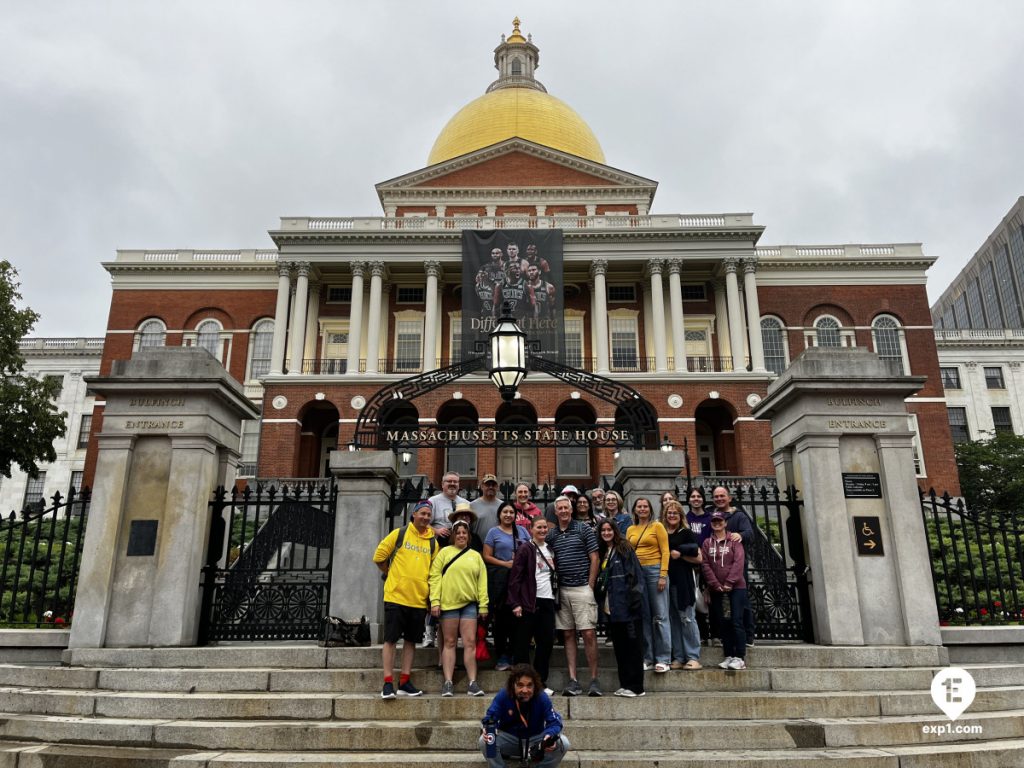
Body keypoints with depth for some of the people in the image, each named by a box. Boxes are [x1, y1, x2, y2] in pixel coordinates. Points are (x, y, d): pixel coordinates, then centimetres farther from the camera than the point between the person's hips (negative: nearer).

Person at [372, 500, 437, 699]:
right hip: (396, 596, -4)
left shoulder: (432, 542, 8)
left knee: (411, 640, 9)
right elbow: (379, 556, 2)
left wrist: (427, 587, 2)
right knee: (391, 640, -1)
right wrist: (392, 574, 6)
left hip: (419, 599, 4)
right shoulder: (399, 534, -1)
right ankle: (388, 683, 4)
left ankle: (404, 682, 17)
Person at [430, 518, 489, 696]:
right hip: (448, 602, -2)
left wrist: (483, 605, 4)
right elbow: (435, 577, 0)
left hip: (469, 603, 2)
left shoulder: (476, 556, 13)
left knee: (470, 643, -1)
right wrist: (435, 601, -9)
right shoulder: (444, 552, 6)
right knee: (450, 643, 4)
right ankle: (448, 682, 7)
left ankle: (473, 683, 2)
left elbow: (482, 582, 11)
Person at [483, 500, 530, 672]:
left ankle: (514, 655, 13)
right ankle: (502, 657, 7)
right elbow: (487, 556, 0)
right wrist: (505, 564, -11)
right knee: (501, 616, -1)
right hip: (499, 579, -3)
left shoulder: (521, 530, 14)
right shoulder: (494, 532, 5)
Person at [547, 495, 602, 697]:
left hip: (582, 588, -4)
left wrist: (590, 586, -5)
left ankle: (594, 680, 3)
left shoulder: (583, 530, 1)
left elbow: (594, 559, -1)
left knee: (589, 634, -6)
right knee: (568, 635, 6)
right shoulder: (550, 535, 10)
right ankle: (572, 680, 10)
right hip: (561, 591, 4)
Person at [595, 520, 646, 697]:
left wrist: (634, 599, -16)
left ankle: (635, 686, 4)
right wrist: (602, 602, 9)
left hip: (627, 606, -7)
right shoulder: (602, 553, 15)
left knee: (632, 645, -1)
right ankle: (625, 684, 18)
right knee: (619, 646, 11)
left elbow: (635, 575, -10)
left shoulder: (624, 548, -5)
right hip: (611, 608, 7)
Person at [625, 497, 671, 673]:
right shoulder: (630, 529, 13)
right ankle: (647, 658, 15)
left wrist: (663, 575, -12)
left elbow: (665, 551, -4)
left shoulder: (657, 526, 1)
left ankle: (663, 659, 3)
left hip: (654, 570, -4)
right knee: (643, 617, 8)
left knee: (660, 616, -3)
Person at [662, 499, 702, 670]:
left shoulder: (686, 533, 2)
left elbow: (698, 558, -1)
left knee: (687, 618, -3)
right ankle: (678, 658, 12)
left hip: (683, 581, -4)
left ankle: (693, 657, 3)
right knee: (672, 620, 5)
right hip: (665, 581, 4)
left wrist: (679, 555, -9)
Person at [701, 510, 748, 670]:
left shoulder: (734, 540, 2)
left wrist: (729, 583, -15)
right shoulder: (707, 543, 10)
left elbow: (738, 562, -8)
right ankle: (728, 656, 11)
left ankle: (739, 658, -4)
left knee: (736, 622, -6)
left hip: (736, 587, -3)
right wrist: (716, 585, -9)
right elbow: (705, 565, 2)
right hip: (716, 589, 3)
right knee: (723, 623, 5)